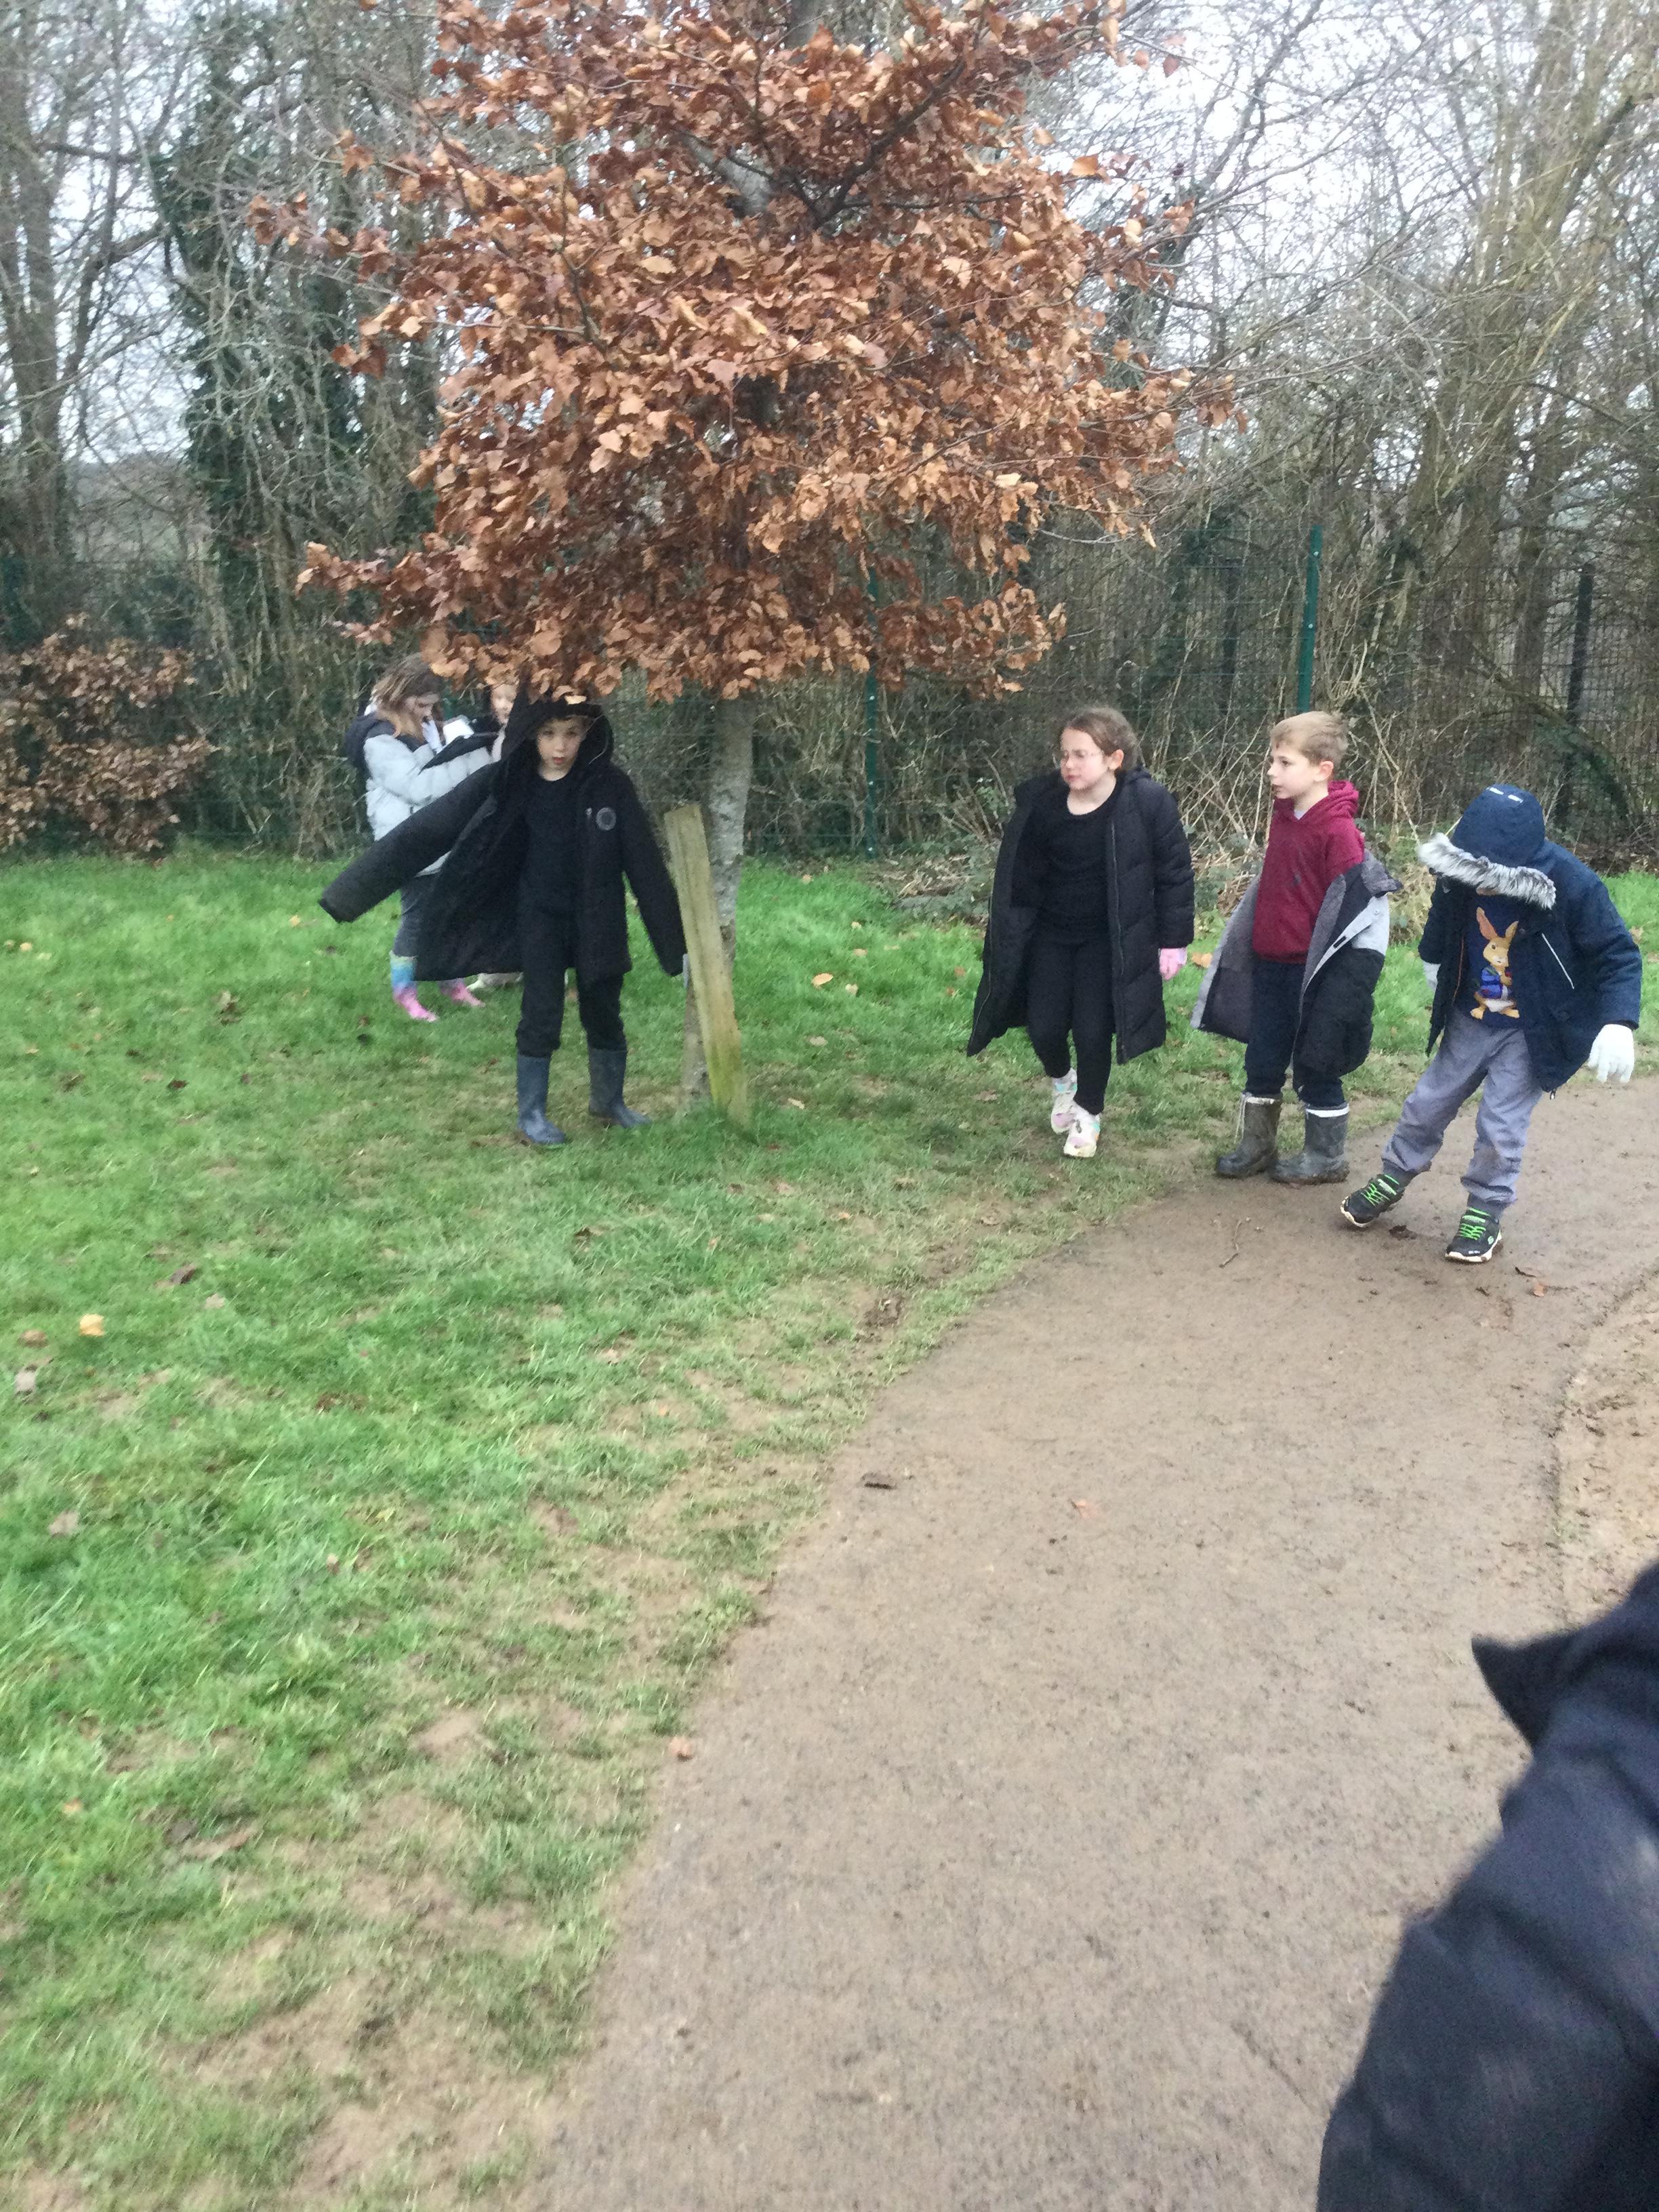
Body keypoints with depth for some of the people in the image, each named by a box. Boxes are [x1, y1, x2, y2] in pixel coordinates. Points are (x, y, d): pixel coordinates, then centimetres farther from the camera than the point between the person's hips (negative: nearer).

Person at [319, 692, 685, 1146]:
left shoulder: (609, 786, -12)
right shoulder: (507, 783, -11)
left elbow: (645, 864, -9)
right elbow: (428, 828, -11)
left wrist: (676, 945, -8)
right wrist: (353, 891, -13)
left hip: (596, 922, 1)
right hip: (540, 920, -1)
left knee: (604, 1014, 13)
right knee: (541, 1017, 3)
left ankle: (608, 1100, 36)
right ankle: (531, 1113, 22)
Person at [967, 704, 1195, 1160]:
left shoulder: (1147, 802, -18)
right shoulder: (1040, 801, -11)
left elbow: (1174, 874, -9)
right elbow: (1020, 874, 2)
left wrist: (1173, 941, -6)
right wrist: (1011, 936, 6)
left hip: (1108, 942, -2)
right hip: (1051, 936, 3)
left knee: (1093, 1033, -1)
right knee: (1045, 1029, 3)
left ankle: (1087, 1114, 27)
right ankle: (1061, 1081, 39)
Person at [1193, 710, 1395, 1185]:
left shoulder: (1337, 831, -20)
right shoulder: (1283, 816, 5)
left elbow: (1356, 905, -18)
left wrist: (1344, 979, -18)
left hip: (1313, 970, -7)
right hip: (1269, 963, 7)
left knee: (1314, 1066, 7)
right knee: (1261, 1061, 15)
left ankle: (1326, 1156, 23)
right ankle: (1256, 1145, 30)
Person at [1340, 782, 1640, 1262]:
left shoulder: (1574, 888, -30)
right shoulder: (1463, 873, -18)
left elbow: (1619, 955, -20)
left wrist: (1618, 1023, -33)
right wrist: (1433, 959, 23)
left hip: (1530, 1032, -4)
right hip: (1471, 1018, 4)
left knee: (1500, 1125, -2)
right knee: (1429, 1103, 14)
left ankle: (1485, 1212, 21)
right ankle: (1393, 1178, 36)